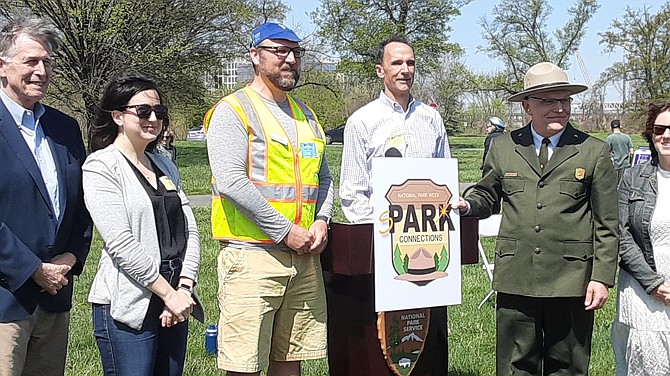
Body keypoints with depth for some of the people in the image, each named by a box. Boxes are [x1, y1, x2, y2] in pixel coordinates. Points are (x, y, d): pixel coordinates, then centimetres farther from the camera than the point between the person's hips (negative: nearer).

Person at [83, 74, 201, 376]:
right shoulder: (101, 166, -7)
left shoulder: (165, 166, 14)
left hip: (175, 303, 7)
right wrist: (169, 293, -14)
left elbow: (189, 230, 9)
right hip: (129, 306, -7)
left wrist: (184, 288, -4)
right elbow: (120, 244, -15)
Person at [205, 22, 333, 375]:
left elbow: (324, 177, 22)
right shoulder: (232, 111, -4)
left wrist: (321, 220, 1)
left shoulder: (306, 115, 19)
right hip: (251, 254, -6)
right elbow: (231, 181, -16)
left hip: (304, 255, 7)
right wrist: (286, 231, -15)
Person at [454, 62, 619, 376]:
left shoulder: (594, 152, 3)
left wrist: (602, 277, -4)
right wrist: (466, 204, -6)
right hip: (515, 279, 1)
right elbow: (485, 195, 17)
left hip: (572, 284, -1)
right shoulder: (503, 147, 7)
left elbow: (606, 225, 3)